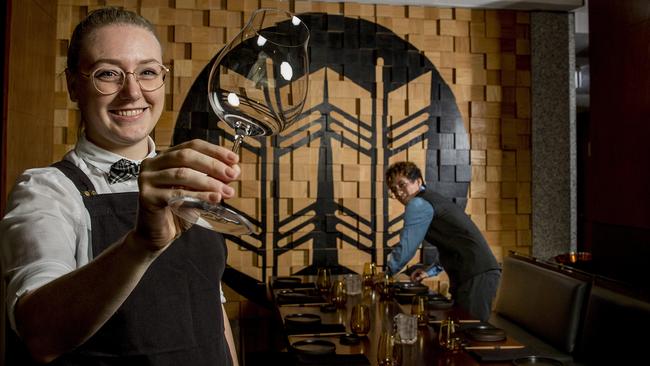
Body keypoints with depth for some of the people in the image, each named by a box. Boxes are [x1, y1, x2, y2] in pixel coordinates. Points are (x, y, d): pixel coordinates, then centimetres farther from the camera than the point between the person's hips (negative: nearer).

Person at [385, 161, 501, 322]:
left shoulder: (418, 204, -8)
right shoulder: (434, 200, 23)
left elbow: (405, 248, -7)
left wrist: (385, 274, 8)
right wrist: (431, 271, 24)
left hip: (476, 276, -10)